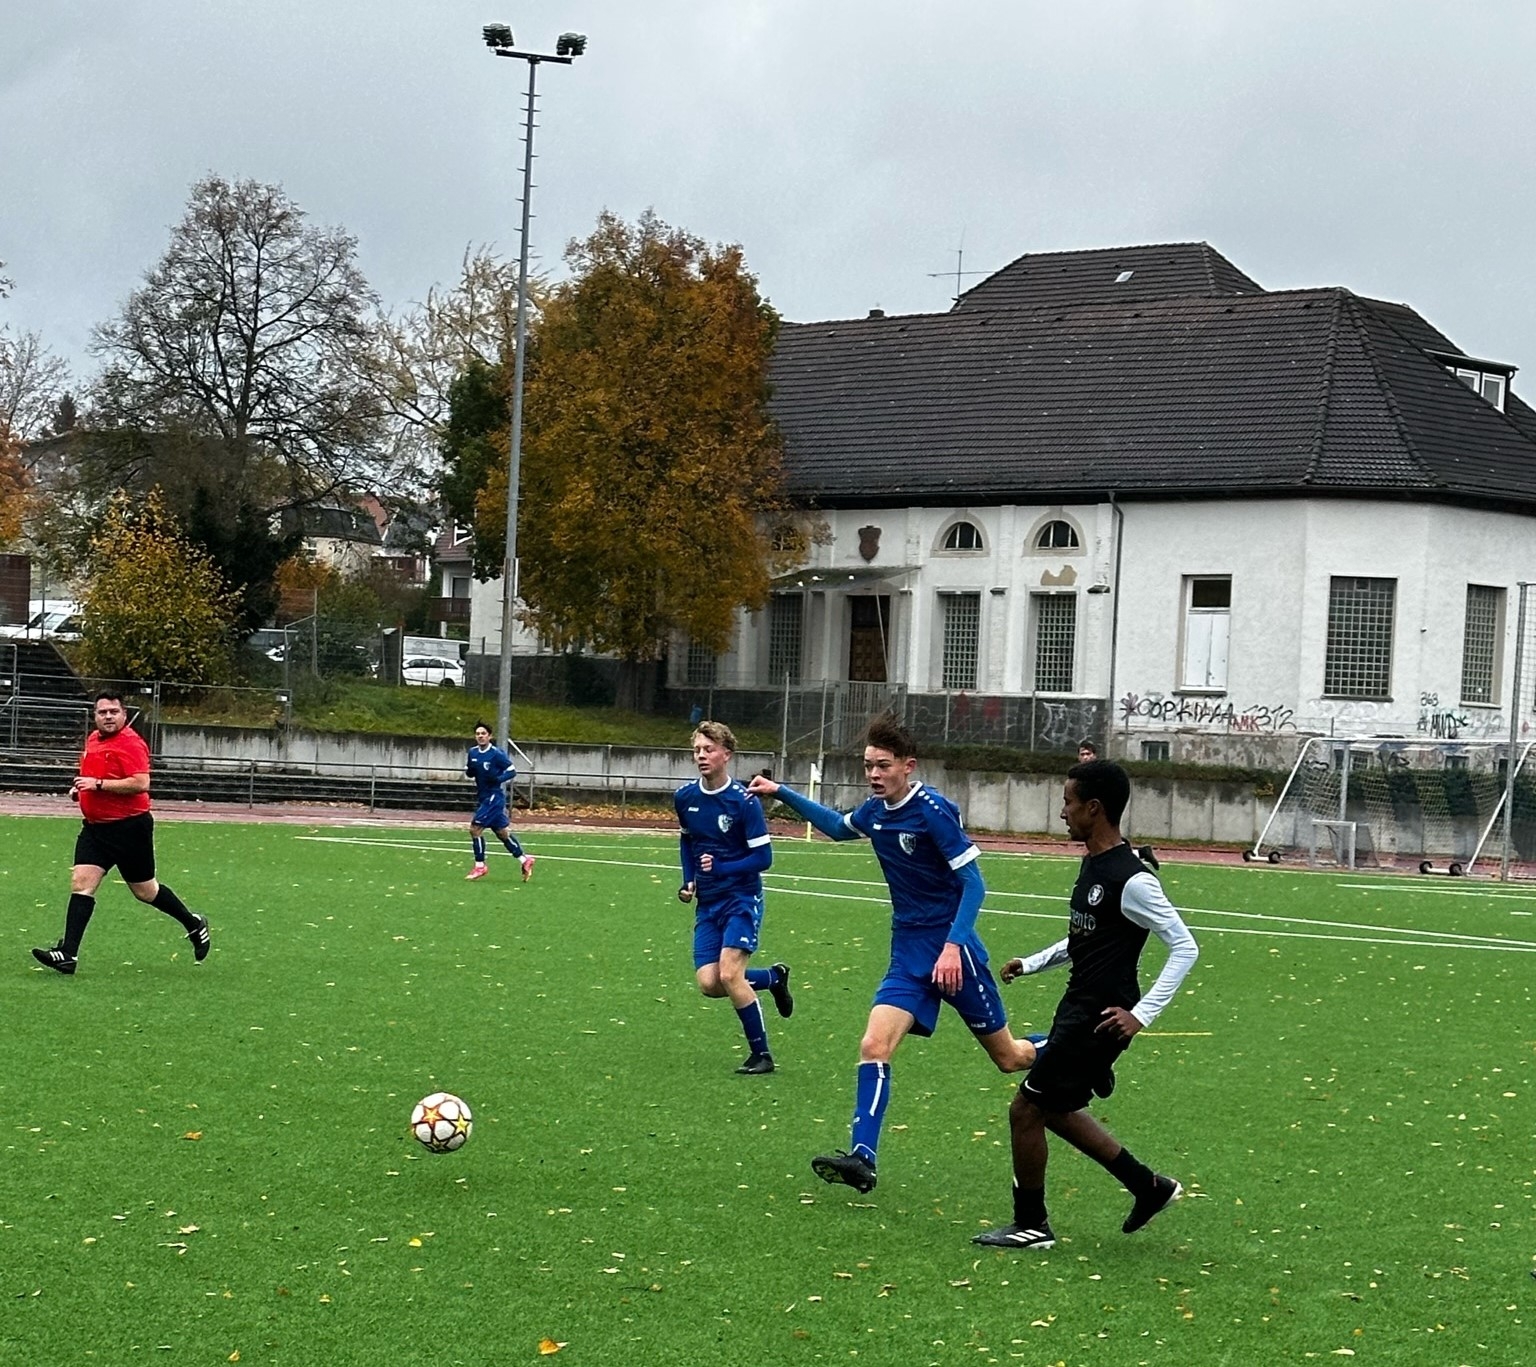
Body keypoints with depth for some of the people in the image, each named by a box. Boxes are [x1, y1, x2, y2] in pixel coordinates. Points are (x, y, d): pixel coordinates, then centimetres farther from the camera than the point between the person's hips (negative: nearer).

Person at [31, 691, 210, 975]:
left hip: (129, 827, -7)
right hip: (94, 826, 7)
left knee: (145, 890, 6)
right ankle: (68, 954, -12)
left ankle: (194, 925, 29)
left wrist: (99, 784, -25)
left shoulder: (131, 743, -15)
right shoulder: (93, 740, 11)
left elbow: (141, 783, -26)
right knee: (81, 883, -7)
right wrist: (80, 788, 9)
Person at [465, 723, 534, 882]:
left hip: (494, 796, -8)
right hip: (483, 797, 8)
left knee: (475, 828, -12)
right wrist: (469, 769, -7)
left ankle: (480, 866, -2)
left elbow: (512, 772, -10)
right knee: (502, 832, 14)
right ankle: (524, 859, 25)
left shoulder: (496, 754, -14)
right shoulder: (473, 752, 6)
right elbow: (470, 773, 16)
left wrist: (498, 779, -26)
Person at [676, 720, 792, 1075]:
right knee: (708, 983, -6)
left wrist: (720, 868, -24)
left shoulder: (744, 801, -15)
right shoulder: (685, 797, 2)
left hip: (741, 899, -6)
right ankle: (773, 977, 23)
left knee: (729, 974, -20)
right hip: (707, 903, 6)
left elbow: (763, 857, -13)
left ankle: (761, 1053, -4)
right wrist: (689, 880, 9)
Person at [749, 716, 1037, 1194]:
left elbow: (972, 883, -18)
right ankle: (862, 1157, -19)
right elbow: (837, 826, 28)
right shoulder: (876, 812, 4)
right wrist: (780, 793, 22)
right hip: (908, 953, 6)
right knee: (874, 1046, -14)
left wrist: (953, 946, -28)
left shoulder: (933, 810, -17)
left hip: (951, 953, -6)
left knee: (1010, 1057, 7)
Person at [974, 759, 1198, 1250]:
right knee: (1054, 1109, 19)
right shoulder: (1093, 864, 9)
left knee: (1026, 1109, -3)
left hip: (1100, 1019, -10)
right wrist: (1033, 964, 15)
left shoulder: (1131, 880, -21)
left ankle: (1031, 1224, 13)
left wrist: (1142, 1013, -25)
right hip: (1078, 1007, 10)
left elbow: (1184, 947, -20)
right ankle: (1149, 1186, 27)